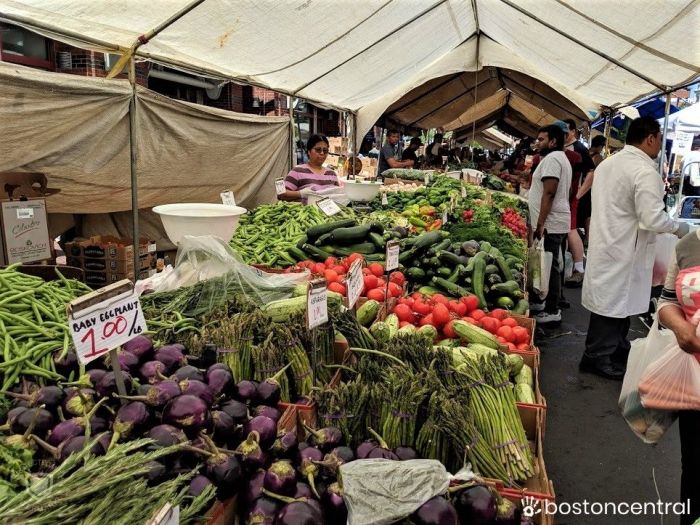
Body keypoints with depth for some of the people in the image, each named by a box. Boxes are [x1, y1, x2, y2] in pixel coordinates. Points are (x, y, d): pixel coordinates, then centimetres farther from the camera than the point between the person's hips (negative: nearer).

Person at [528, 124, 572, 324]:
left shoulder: (551, 159, -13)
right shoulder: (560, 158, 20)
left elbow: (549, 193, -22)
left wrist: (540, 223, -24)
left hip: (549, 225, -11)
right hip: (553, 223, 11)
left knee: (549, 267, -6)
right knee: (549, 266, 15)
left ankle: (551, 311, 0)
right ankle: (542, 302, 25)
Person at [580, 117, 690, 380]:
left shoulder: (607, 163, 8)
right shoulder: (645, 171, -18)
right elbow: (653, 218, -22)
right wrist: (678, 227, -5)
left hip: (605, 244, 9)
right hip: (623, 251, -9)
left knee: (613, 302, 19)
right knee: (613, 304, 2)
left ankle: (618, 349, 34)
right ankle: (597, 357, 13)